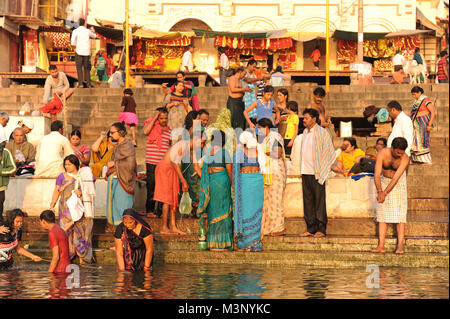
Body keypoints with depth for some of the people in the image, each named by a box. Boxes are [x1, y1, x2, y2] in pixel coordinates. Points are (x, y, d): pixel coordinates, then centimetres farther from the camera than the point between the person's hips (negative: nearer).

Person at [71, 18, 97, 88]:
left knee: (79, 68, -2)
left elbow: (73, 41, -15)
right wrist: (93, 31, 52)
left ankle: (80, 83, -13)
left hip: (79, 51, -3)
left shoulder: (76, 31, -2)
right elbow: (94, 36, 30)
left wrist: (74, 48, 3)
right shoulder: (88, 31, 9)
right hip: (87, 52, 3)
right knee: (86, 68, 13)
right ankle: (88, 83, 10)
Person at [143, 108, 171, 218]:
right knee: (151, 187, -1)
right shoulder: (151, 126, 0)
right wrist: (154, 118, -15)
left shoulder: (169, 130, 12)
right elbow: (145, 132, -23)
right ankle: (150, 210, 9)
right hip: (152, 162, -4)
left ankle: (160, 210, 12)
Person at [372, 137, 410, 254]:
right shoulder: (382, 154, -26)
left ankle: (400, 245, -13)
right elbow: (376, 175, -30)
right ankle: (381, 245, -10)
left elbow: (396, 179, -32)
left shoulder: (405, 159, -28)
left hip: (399, 183, -1)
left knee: (400, 213, -10)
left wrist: (384, 193, -40)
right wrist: (379, 192, -45)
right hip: (384, 181, 1)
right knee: (383, 213, -5)